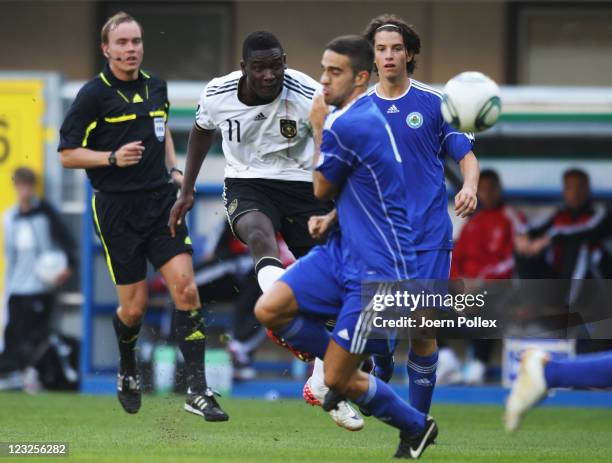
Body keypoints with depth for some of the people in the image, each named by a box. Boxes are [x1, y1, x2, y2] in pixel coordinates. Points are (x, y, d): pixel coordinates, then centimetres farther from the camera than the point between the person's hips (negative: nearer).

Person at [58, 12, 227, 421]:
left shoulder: (156, 86, 9)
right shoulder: (94, 94, -7)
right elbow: (68, 154, -6)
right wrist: (113, 158, -20)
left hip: (161, 201, 4)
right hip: (117, 209, -4)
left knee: (185, 287, -11)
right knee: (135, 306, 1)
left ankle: (198, 390, -11)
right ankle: (128, 374, 32)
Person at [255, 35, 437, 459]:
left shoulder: (346, 126, -21)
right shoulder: (363, 114, 9)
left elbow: (321, 190, -3)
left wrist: (318, 129, 6)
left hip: (377, 269, -9)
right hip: (343, 249, 9)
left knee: (338, 380, -3)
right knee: (269, 310, -4)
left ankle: (417, 428, 19)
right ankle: (345, 362, 18)